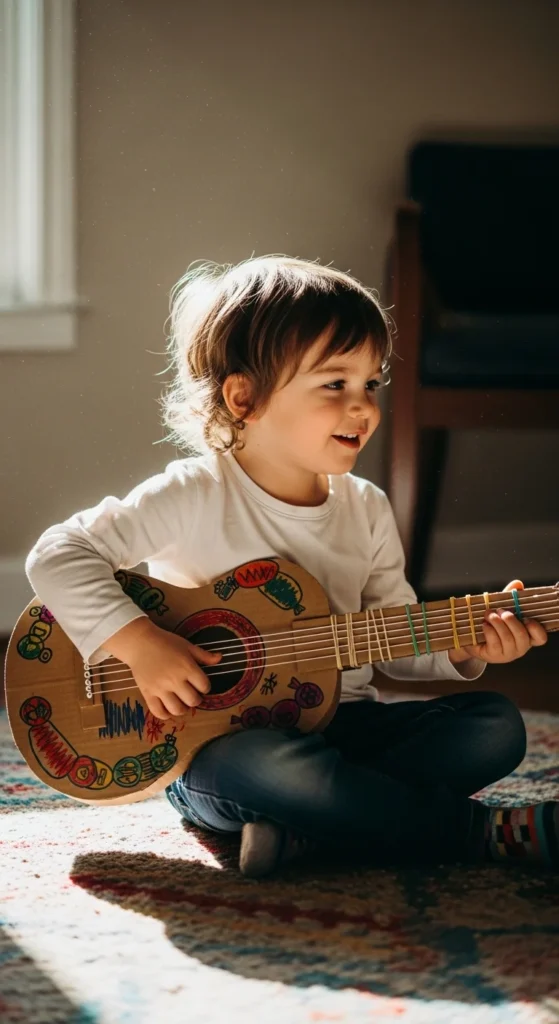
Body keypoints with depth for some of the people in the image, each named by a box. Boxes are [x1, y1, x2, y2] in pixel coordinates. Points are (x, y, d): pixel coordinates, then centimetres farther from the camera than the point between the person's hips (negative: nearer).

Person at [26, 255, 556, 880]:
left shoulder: (366, 510, 6)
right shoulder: (195, 497, -12)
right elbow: (59, 555, -16)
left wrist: (464, 649, -10)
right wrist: (138, 643, -25)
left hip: (341, 725, 6)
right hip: (216, 743, -6)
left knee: (496, 725, -11)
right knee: (265, 762, -40)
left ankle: (306, 830, -25)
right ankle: (489, 833, -26)